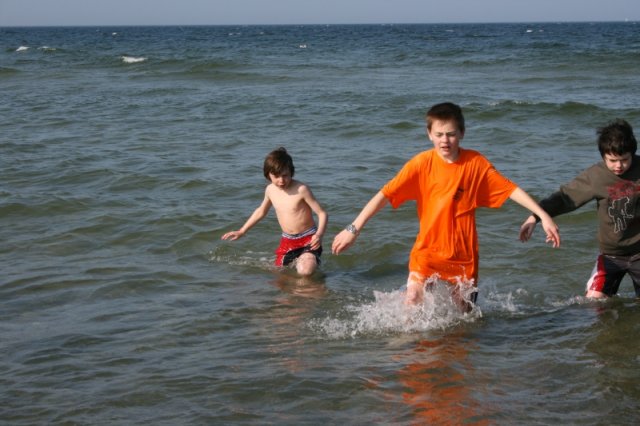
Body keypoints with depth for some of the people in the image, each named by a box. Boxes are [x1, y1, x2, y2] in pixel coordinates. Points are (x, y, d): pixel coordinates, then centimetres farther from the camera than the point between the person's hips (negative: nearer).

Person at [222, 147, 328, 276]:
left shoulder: (301, 189, -19)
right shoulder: (270, 190, -1)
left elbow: (322, 213, -16)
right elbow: (261, 211, 19)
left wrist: (319, 234, -33)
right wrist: (242, 231, 21)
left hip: (308, 239, -6)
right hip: (287, 240, 6)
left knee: (305, 271, -27)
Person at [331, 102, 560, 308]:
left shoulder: (475, 163, -5)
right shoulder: (421, 164, -9)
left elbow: (510, 190, -2)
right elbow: (385, 195, -12)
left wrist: (543, 216, -9)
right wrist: (354, 229, -18)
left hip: (463, 255, 1)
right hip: (427, 250, -1)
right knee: (412, 302, -18)